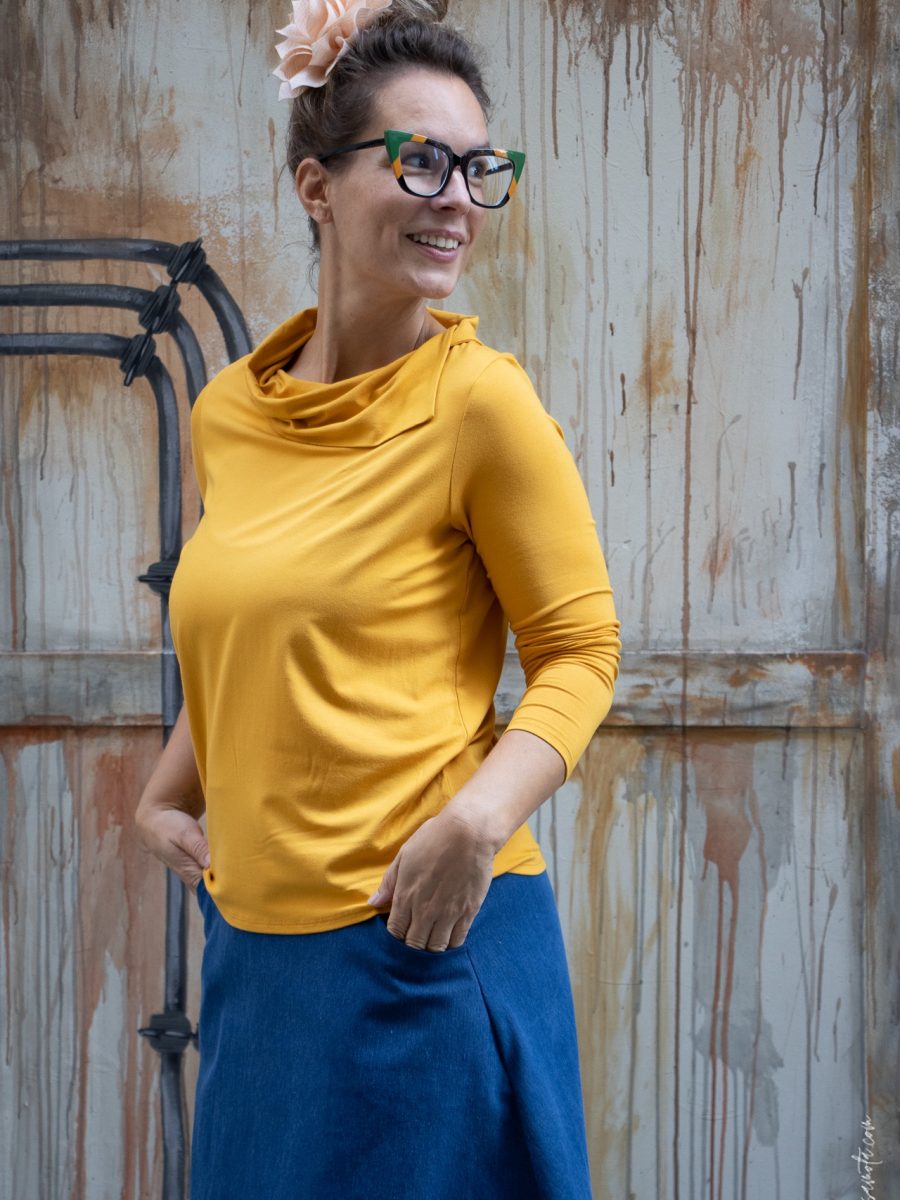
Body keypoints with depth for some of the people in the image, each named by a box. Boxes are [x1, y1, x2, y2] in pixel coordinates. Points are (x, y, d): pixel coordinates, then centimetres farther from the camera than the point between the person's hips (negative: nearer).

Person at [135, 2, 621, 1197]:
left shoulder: (479, 399, -11)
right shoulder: (227, 415, 6)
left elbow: (580, 649, -7)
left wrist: (484, 811, -21)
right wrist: (167, 794, 12)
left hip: (421, 935, -5)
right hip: (253, 935, 6)